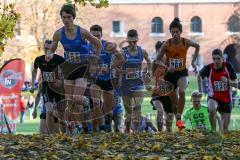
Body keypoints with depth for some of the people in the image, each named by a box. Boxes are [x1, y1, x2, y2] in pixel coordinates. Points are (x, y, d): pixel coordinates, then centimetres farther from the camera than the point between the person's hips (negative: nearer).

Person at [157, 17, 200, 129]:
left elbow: (197, 46, 10)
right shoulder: (167, 44, -16)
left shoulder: (186, 42, -13)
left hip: (182, 72, -1)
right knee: (174, 100, 7)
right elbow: (158, 59, -10)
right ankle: (177, 119, 32)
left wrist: (193, 61, 4)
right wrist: (167, 67, -26)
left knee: (182, 92, -28)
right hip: (170, 74, 1)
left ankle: (179, 118, -24)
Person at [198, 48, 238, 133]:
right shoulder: (208, 68, -12)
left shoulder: (228, 67, -11)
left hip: (226, 99, 2)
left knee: (225, 128, 3)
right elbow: (199, 75, 11)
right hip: (213, 97, -2)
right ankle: (213, 131, -20)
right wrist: (200, 90, 11)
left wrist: (228, 81, -28)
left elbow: (236, 85, -8)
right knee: (212, 109, -38)